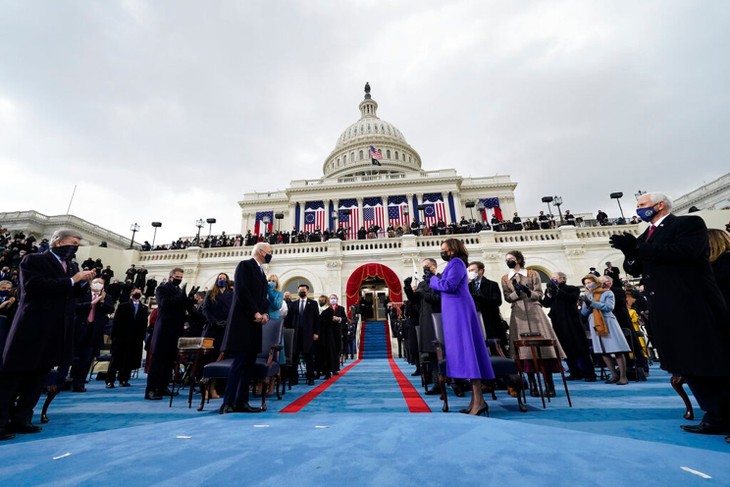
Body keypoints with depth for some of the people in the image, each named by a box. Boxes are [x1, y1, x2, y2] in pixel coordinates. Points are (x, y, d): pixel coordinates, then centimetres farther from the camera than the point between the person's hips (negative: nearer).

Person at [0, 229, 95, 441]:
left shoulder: (73, 266, 14)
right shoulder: (33, 260, -4)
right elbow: (33, 286, -19)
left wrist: (84, 282, -3)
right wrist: (71, 280, -20)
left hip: (58, 332, 6)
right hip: (32, 328, -6)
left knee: (38, 376, 11)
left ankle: (20, 420, 20)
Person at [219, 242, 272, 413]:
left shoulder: (261, 271, 21)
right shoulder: (245, 265, -5)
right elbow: (241, 291, -16)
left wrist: (265, 313, 0)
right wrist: (256, 313, -16)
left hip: (255, 322, 9)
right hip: (243, 321, -8)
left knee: (249, 363, 7)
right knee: (240, 362, -8)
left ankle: (241, 402, 13)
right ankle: (227, 403, -1)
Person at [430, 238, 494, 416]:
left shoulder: (456, 262, -8)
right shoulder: (453, 264, 21)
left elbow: (449, 286, -20)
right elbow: (446, 285, 22)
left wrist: (434, 280, -5)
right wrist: (437, 280, 9)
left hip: (459, 310, -10)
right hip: (456, 311, 10)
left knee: (465, 349, -12)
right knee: (465, 350, 7)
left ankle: (479, 400, -11)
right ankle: (475, 399, 12)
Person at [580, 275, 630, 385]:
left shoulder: (608, 293, 1)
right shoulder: (587, 296, 10)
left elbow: (609, 307, -14)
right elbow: (584, 312, 6)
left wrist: (592, 303, -19)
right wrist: (587, 304, -14)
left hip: (608, 322, -4)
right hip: (595, 324, 4)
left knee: (617, 350, -3)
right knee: (603, 351, 5)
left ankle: (623, 376, 3)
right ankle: (614, 375, 16)